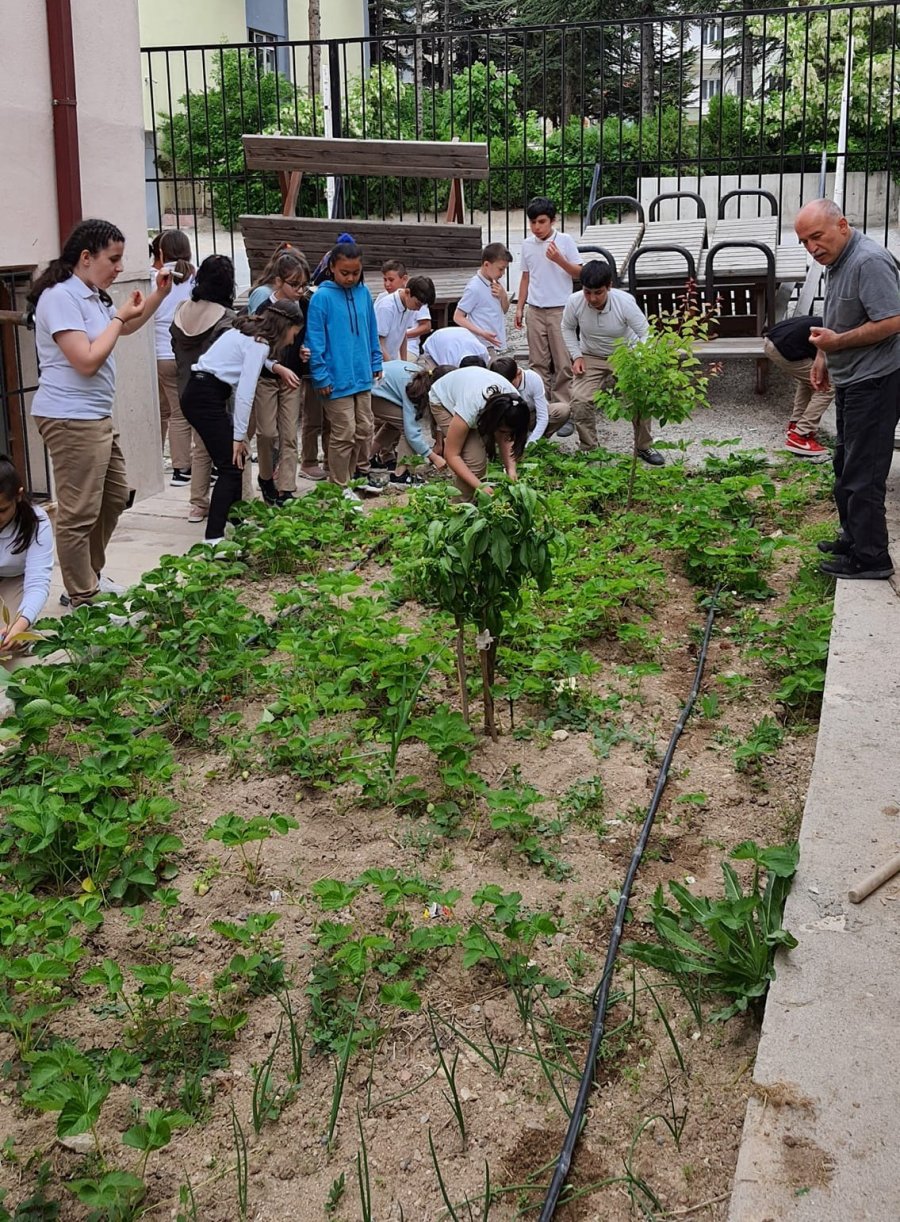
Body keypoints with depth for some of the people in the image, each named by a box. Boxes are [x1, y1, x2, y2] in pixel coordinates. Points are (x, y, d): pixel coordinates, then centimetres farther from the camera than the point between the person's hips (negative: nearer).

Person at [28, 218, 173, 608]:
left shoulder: (91, 295, 13)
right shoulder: (60, 297, -16)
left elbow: (126, 328, 33)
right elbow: (87, 361, -22)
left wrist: (160, 293, 18)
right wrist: (119, 316, -11)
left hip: (97, 416, 11)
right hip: (71, 419, -11)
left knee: (115, 495, 19)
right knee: (79, 513, -5)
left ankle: (92, 575, 34)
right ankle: (82, 598, 5)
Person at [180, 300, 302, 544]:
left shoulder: (247, 332, 15)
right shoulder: (258, 344, -12)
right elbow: (245, 393, -17)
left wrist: (274, 365, 24)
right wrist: (239, 436, -15)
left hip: (198, 394, 10)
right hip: (206, 398, -10)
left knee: (236, 459, 16)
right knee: (232, 467, -10)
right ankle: (213, 538, -15)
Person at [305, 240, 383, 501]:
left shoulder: (363, 293, 5)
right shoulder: (322, 297, -11)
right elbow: (315, 340, -11)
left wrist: (375, 363, 13)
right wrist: (321, 377, -13)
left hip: (362, 377, 6)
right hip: (338, 379, -6)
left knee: (365, 430, 13)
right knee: (344, 434, -1)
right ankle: (339, 487, 12)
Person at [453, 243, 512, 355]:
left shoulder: (495, 284, 9)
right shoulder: (475, 288, -15)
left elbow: (504, 310, 20)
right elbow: (458, 317, -14)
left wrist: (503, 296, -2)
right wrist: (482, 333, -24)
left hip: (495, 345, 9)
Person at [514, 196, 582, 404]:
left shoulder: (565, 241, -4)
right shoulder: (527, 244, 7)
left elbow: (579, 273, -3)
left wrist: (559, 260, -18)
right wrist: (519, 307, 12)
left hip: (560, 310, -3)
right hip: (535, 311, 3)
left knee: (563, 362, -2)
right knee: (537, 362, 6)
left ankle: (562, 405, 5)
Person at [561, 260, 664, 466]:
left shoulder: (625, 302, -26)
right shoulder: (574, 302, -21)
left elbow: (646, 334, -18)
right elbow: (568, 329, 1)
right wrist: (577, 356, -9)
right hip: (591, 358, 1)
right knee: (580, 400, -18)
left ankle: (643, 447, 8)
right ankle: (588, 449, 2)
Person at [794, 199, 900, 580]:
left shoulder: (869, 262, -21)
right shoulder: (836, 261, 11)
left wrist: (837, 342, -23)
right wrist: (823, 356, 18)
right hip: (849, 381, 11)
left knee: (862, 473, -7)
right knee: (846, 466, 19)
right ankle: (853, 538, 32)